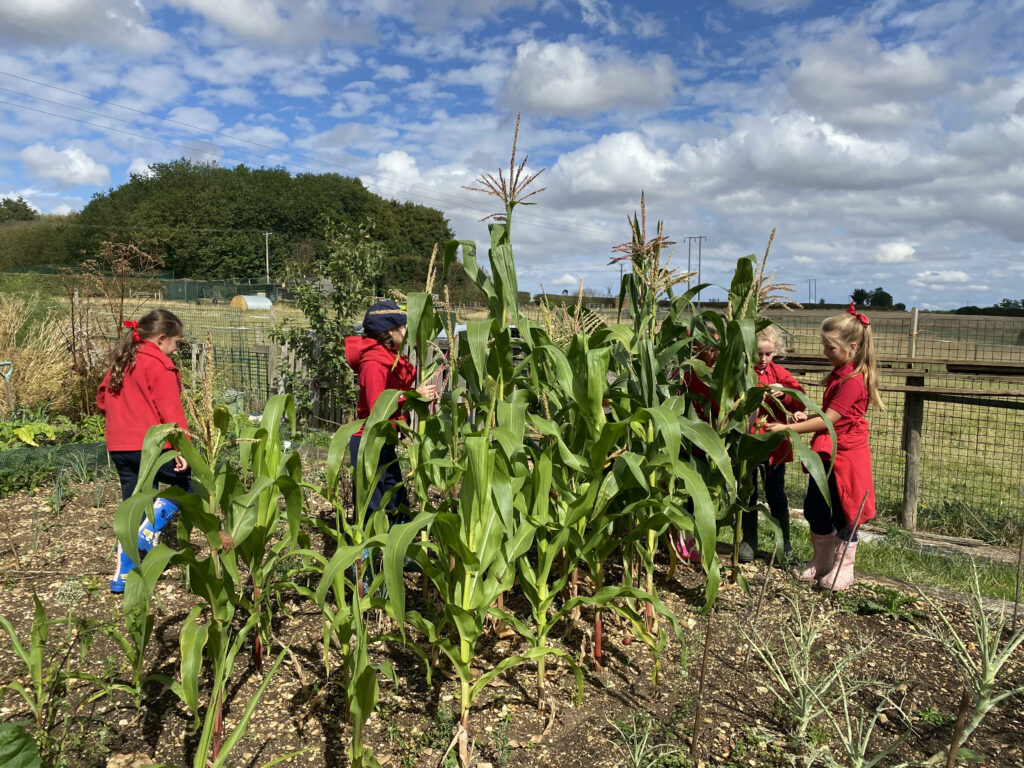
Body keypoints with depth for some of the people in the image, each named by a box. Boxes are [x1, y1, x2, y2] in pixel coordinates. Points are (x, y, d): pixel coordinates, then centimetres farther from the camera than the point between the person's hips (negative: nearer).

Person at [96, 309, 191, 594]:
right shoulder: (158, 364, -11)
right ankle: (147, 534, -7)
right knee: (184, 485, 11)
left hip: (119, 447, 8)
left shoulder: (122, 362, 15)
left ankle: (124, 575, 16)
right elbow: (170, 409, -18)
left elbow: (102, 398, 22)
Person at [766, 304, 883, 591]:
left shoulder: (853, 379, -20)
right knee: (814, 508, 14)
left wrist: (787, 428, -22)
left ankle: (842, 570, 20)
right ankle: (821, 562, 30)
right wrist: (804, 415, -1)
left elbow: (828, 420, -23)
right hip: (826, 453, 9)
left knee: (843, 514, 5)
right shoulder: (839, 374, 10)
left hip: (845, 457, -9)